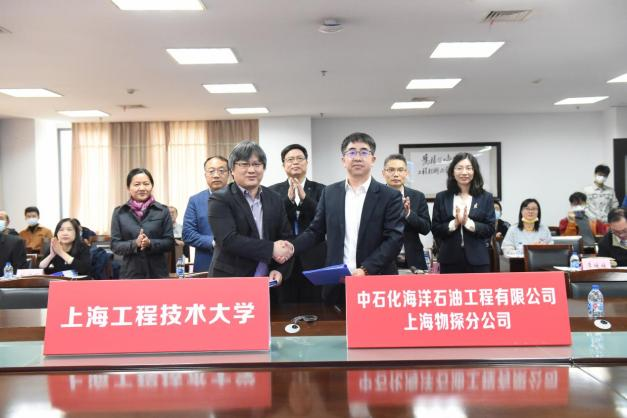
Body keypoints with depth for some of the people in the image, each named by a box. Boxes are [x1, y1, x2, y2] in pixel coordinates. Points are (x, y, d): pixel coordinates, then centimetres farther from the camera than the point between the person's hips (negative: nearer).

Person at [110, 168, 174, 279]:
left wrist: (150, 243, -18)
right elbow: (115, 245, 1)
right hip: (131, 273, 0)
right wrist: (135, 243, -17)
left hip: (158, 273, 0)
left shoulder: (162, 210, 3)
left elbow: (169, 242, 0)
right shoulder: (119, 212, 4)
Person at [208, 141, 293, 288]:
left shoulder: (275, 199, 9)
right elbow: (228, 240, -18)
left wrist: (280, 270, -8)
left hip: (268, 285, 4)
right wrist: (272, 249, -20)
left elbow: (286, 238, 9)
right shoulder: (220, 200, -6)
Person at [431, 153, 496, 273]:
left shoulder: (486, 197, 4)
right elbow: (435, 229, 2)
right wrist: (454, 223, -14)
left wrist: (468, 222, -14)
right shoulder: (442, 197, 5)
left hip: (477, 260, 0)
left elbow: (490, 229, 0)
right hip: (450, 259, 1)